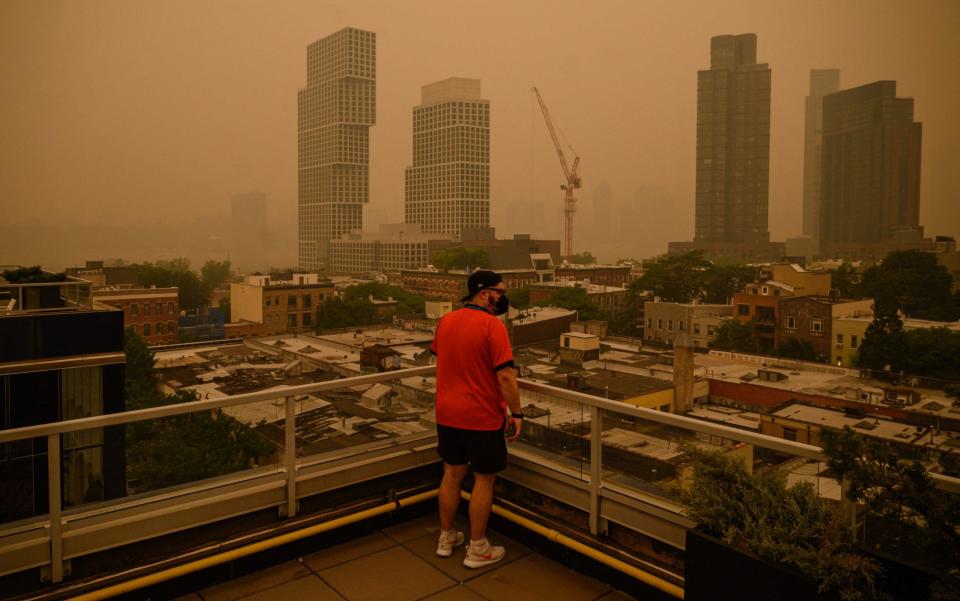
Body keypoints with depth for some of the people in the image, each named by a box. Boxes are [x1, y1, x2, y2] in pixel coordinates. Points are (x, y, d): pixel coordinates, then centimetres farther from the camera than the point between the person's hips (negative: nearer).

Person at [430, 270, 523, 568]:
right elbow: (505, 375, -21)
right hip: (482, 417, -6)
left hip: (447, 414, 7)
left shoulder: (445, 321, 4)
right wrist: (516, 413, -12)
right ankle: (477, 549, 18)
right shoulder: (492, 325, -18)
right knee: (484, 479, 8)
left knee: (452, 474, 18)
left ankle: (446, 538, 32)